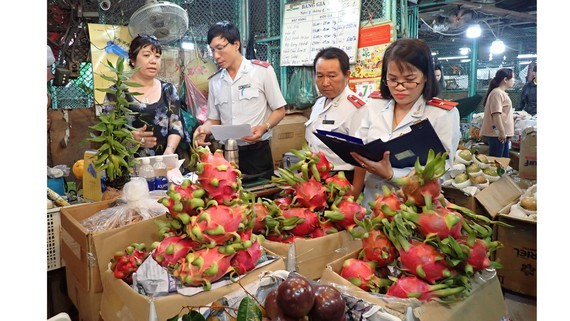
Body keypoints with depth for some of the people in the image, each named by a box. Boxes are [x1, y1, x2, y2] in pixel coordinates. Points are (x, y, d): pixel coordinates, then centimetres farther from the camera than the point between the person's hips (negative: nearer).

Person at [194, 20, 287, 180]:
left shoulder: (263, 70, -4)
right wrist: (205, 128, -9)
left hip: (257, 152, -3)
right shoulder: (214, 80, 8)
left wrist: (264, 127, -19)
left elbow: (279, 110, -1)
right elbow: (214, 119, 13)